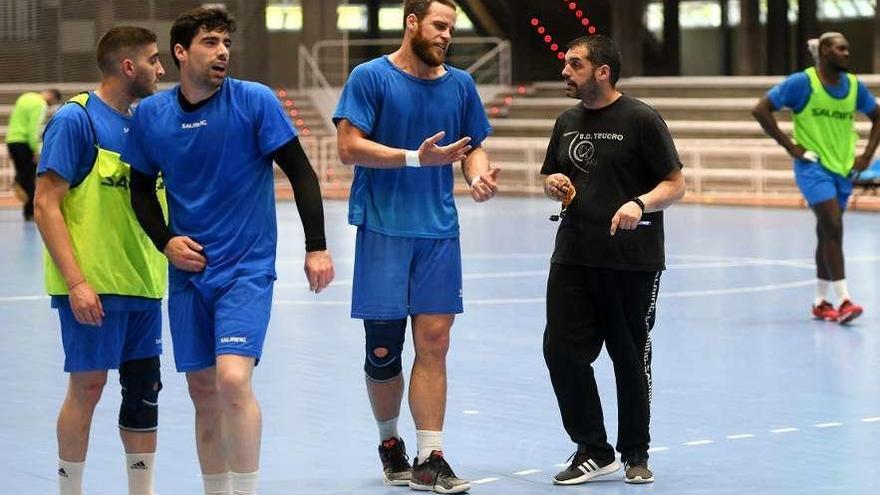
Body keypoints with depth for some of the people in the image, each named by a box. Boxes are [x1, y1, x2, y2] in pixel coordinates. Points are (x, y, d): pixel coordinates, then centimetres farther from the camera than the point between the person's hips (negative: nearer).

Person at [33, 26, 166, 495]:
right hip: (92, 286, -7)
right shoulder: (75, 118, -10)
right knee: (88, 384, -2)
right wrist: (76, 282, -20)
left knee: (145, 385, 8)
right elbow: (45, 205, -14)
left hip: (142, 282, 7)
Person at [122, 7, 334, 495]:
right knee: (203, 392, 7)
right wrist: (165, 241, -2)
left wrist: (317, 248, -8)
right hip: (189, 272, 4)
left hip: (246, 268, -4)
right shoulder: (150, 114, 1)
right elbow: (142, 186, 14)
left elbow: (300, 172, -5)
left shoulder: (255, 101, -9)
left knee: (233, 380, -20)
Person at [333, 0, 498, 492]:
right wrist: (417, 158, -18)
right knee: (383, 348, 1)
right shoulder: (370, 77, -3)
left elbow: (474, 147, 16)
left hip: (439, 231, 3)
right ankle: (389, 440, 25)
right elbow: (350, 147, -10)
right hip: (383, 229, -3)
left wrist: (479, 177, -7)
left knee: (434, 341, -3)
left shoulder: (460, 84, 10)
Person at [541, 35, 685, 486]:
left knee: (632, 359, 6)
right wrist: (554, 185, -1)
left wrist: (640, 204, -25)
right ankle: (593, 450, 10)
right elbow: (551, 181, 23)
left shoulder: (641, 119, -7)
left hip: (633, 260, -5)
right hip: (573, 257, 5)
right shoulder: (568, 122, 13)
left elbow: (675, 184, -7)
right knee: (562, 351, -3)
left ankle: (635, 454, 22)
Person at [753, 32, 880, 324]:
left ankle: (821, 302, 21)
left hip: (843, 169, 6)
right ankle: (843, 300, -17)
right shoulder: (802, 83, -11)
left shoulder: (855, 86, 4)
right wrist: (790, 147, -13)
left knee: (828, 234, 12)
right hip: (812, 166, -6)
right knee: (833, 227, -17)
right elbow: (761, 110, -12)